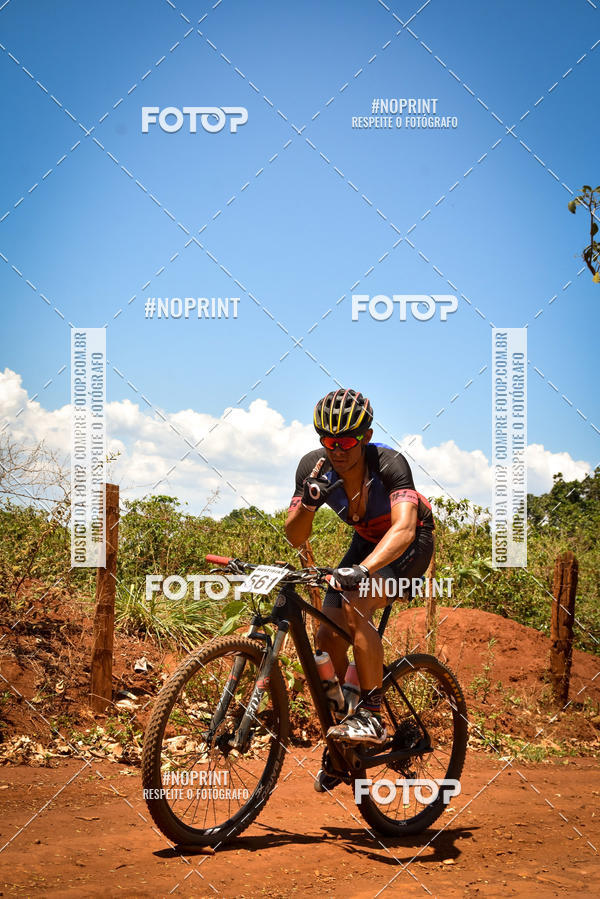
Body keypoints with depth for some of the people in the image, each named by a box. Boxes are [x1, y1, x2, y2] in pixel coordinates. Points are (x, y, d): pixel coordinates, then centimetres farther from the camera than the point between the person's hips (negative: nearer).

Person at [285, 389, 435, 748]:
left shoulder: (390, 463, -32)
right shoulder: (314, 466, -19)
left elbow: (403, 528, -47)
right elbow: (295, 538, -17)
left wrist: (363, 570, -63)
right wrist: (308, 502, -37)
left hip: (410, 544, -5)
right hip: (366, 542, 6)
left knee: (355, 605, -31)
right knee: (328, 636, -7)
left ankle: (372, 717, -24)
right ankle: (335, 717, 18)